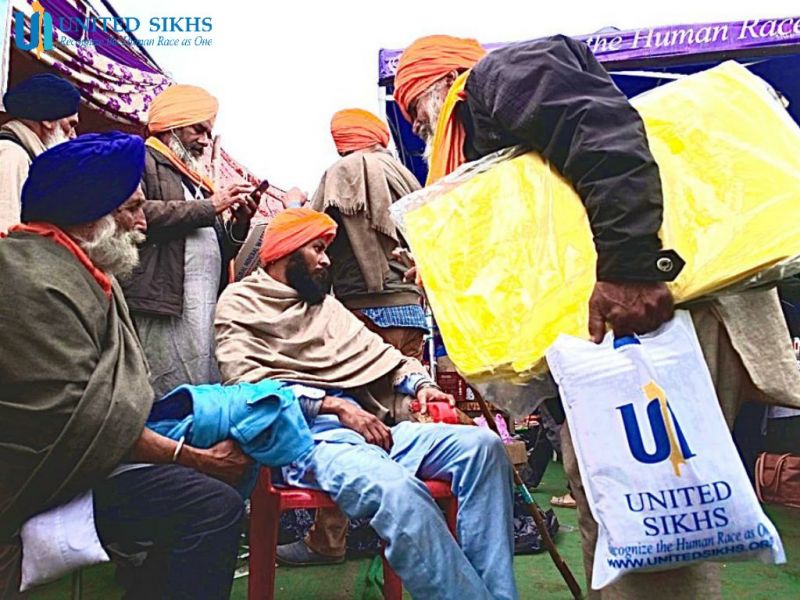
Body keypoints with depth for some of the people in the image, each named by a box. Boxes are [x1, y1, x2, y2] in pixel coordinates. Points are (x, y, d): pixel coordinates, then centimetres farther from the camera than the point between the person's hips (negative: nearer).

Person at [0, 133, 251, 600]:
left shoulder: (83, 271, 16)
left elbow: (115, 386, 15)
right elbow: (79, 421, -23)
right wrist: (195, 458, -20)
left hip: (76, 454, 11)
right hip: (49, 476, -11)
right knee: (213, 505, -24)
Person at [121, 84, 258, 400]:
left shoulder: (196, 179, 29)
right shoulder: (140, 160, 6)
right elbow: (139, 213, -16)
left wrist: (239, 223, 9)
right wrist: (209, 206, -9)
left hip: (208, 313, 8)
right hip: (164, 308, -8)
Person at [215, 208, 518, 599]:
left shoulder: (326, 303, 28)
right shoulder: (240, 303, 8)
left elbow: (376, 352, 22)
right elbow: (250, 384, -7)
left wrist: (419, 384, 1)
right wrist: (333, 404, -15)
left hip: (366, 425, 7)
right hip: (306, 435, -7)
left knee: (481, 445, -13)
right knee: (399, 492, -36)